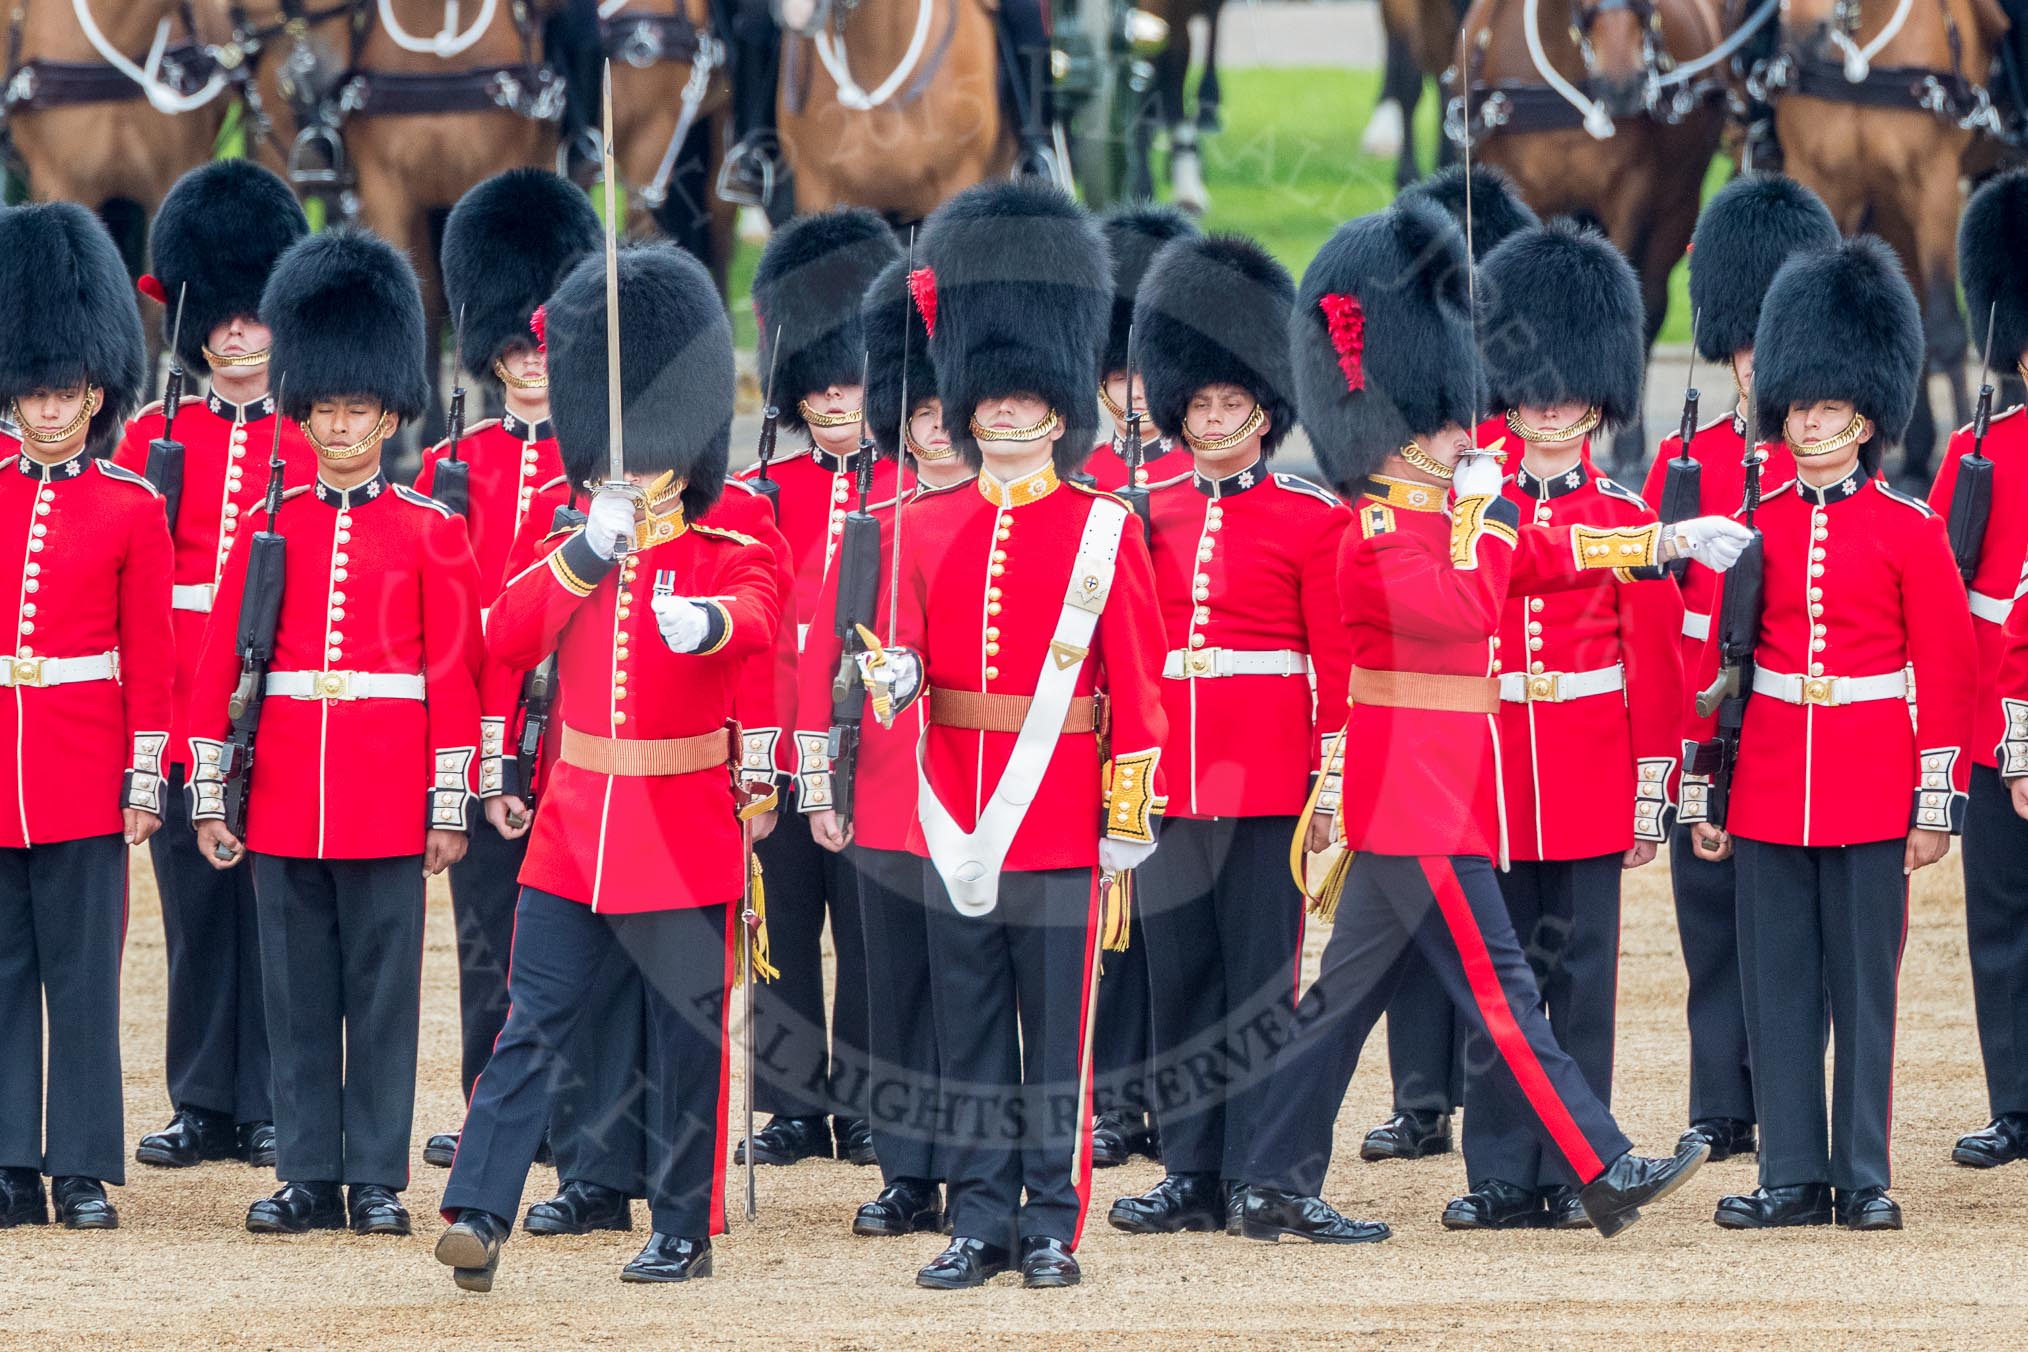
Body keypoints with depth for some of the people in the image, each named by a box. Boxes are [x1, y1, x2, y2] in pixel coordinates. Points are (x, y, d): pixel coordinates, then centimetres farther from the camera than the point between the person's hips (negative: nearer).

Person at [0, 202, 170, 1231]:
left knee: (84, 973, 0)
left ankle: (85, 1168, 4)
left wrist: (146, 781, -3)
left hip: (84, 776, -2)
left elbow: (150, 657, 2)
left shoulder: (131, 510, 2)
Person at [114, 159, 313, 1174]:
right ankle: (204, 1106, 12)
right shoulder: (154, 435, 8)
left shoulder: (319, 440, 4)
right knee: (197, 909, 5)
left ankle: (269, 1109, 6)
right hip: (184, 706, 2)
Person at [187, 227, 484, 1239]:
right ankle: (309, 1176, 10)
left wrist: (450, 805, -4)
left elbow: (454, 674, 0)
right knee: (297, 991, 5)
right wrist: (209, 794, 2)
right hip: (283, 795, 2)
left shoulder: (430, 535, 2)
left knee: (383, 988, 1)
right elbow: (217, 666, 6)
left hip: (387, 798, -2)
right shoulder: (267, 530, 7)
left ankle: (378, 1180, 6)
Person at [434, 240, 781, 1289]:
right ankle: (477, 1217, -8)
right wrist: (589, 552, -21)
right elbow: (505, 638, -8)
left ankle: (684, 1231, 13)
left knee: (687, 1045, 4)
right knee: (531, 1029, -3)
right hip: (573, 830, 3)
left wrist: (705, 622, -48)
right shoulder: (567, 558, 9)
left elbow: (758, 619, -24)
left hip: (684, 836, -3)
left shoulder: (730, 557, -1)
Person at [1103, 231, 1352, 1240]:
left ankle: (1256, 1175, 2)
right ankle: (1191, 1174, 11)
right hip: (1167, 768, 4)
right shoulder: (1146, 514, 11)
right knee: (1178, 972, 6)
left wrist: (1335, 777, -6)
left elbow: (1338, 661, -1)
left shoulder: (1311, 520, 0)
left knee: (1260, 972, -2)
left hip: (1266, 769, -4)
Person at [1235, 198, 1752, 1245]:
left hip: (1402, 805, 10)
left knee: (1347, 994, 10)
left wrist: (1670, 543, 21)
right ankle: (1606, 1174, -9)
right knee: (1499, 991, -8)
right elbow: (1469, 606, -26)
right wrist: (1479, 509, -12)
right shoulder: (1379, 541, -14)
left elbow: (1539, 553, 23)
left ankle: (1277, 1188, 13)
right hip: (1423, 809, -10)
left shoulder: (1437, 519, 15)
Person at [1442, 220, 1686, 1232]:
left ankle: (1573, 1175, 6)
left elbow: (1655, 666, 4)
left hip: (1589, 780, -1)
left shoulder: (1627, 523, 4)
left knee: (1580, 976, 1)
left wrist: (1652, 796, 0)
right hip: (1484, 771, 1)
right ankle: (1501, 1177, 8)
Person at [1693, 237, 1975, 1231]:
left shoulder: (1910, 532, -1)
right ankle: (1792, 1176, 9)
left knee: (1863, 985, 0)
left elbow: (1944, 673, -1)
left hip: (1871, 790, -3)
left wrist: (1937, 804, -5)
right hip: (1768, 787, 3)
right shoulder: (1754, 526, 6)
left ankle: (1864, 1179, 6)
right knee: (1776, 988, 3)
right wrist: (1705, 793, 6)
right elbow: (1715, 664, 9)